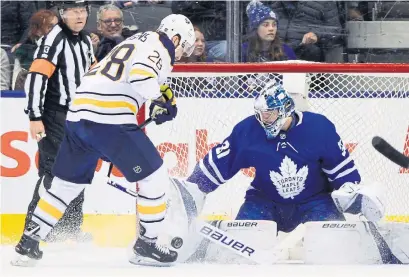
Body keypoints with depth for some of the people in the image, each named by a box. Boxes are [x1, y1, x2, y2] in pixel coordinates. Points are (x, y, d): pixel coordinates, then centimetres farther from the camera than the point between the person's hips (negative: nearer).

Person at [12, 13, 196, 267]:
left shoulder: (136, 42, 28)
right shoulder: (159, 48, -1)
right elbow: (141, 77, -20)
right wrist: (160, 99, -6)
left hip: (79, 113, 9)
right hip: (110, 119, -9)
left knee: (68, 182, 18)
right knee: (154, 176, 4)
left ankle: (28, 244, 17)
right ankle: (146, 246, 8)